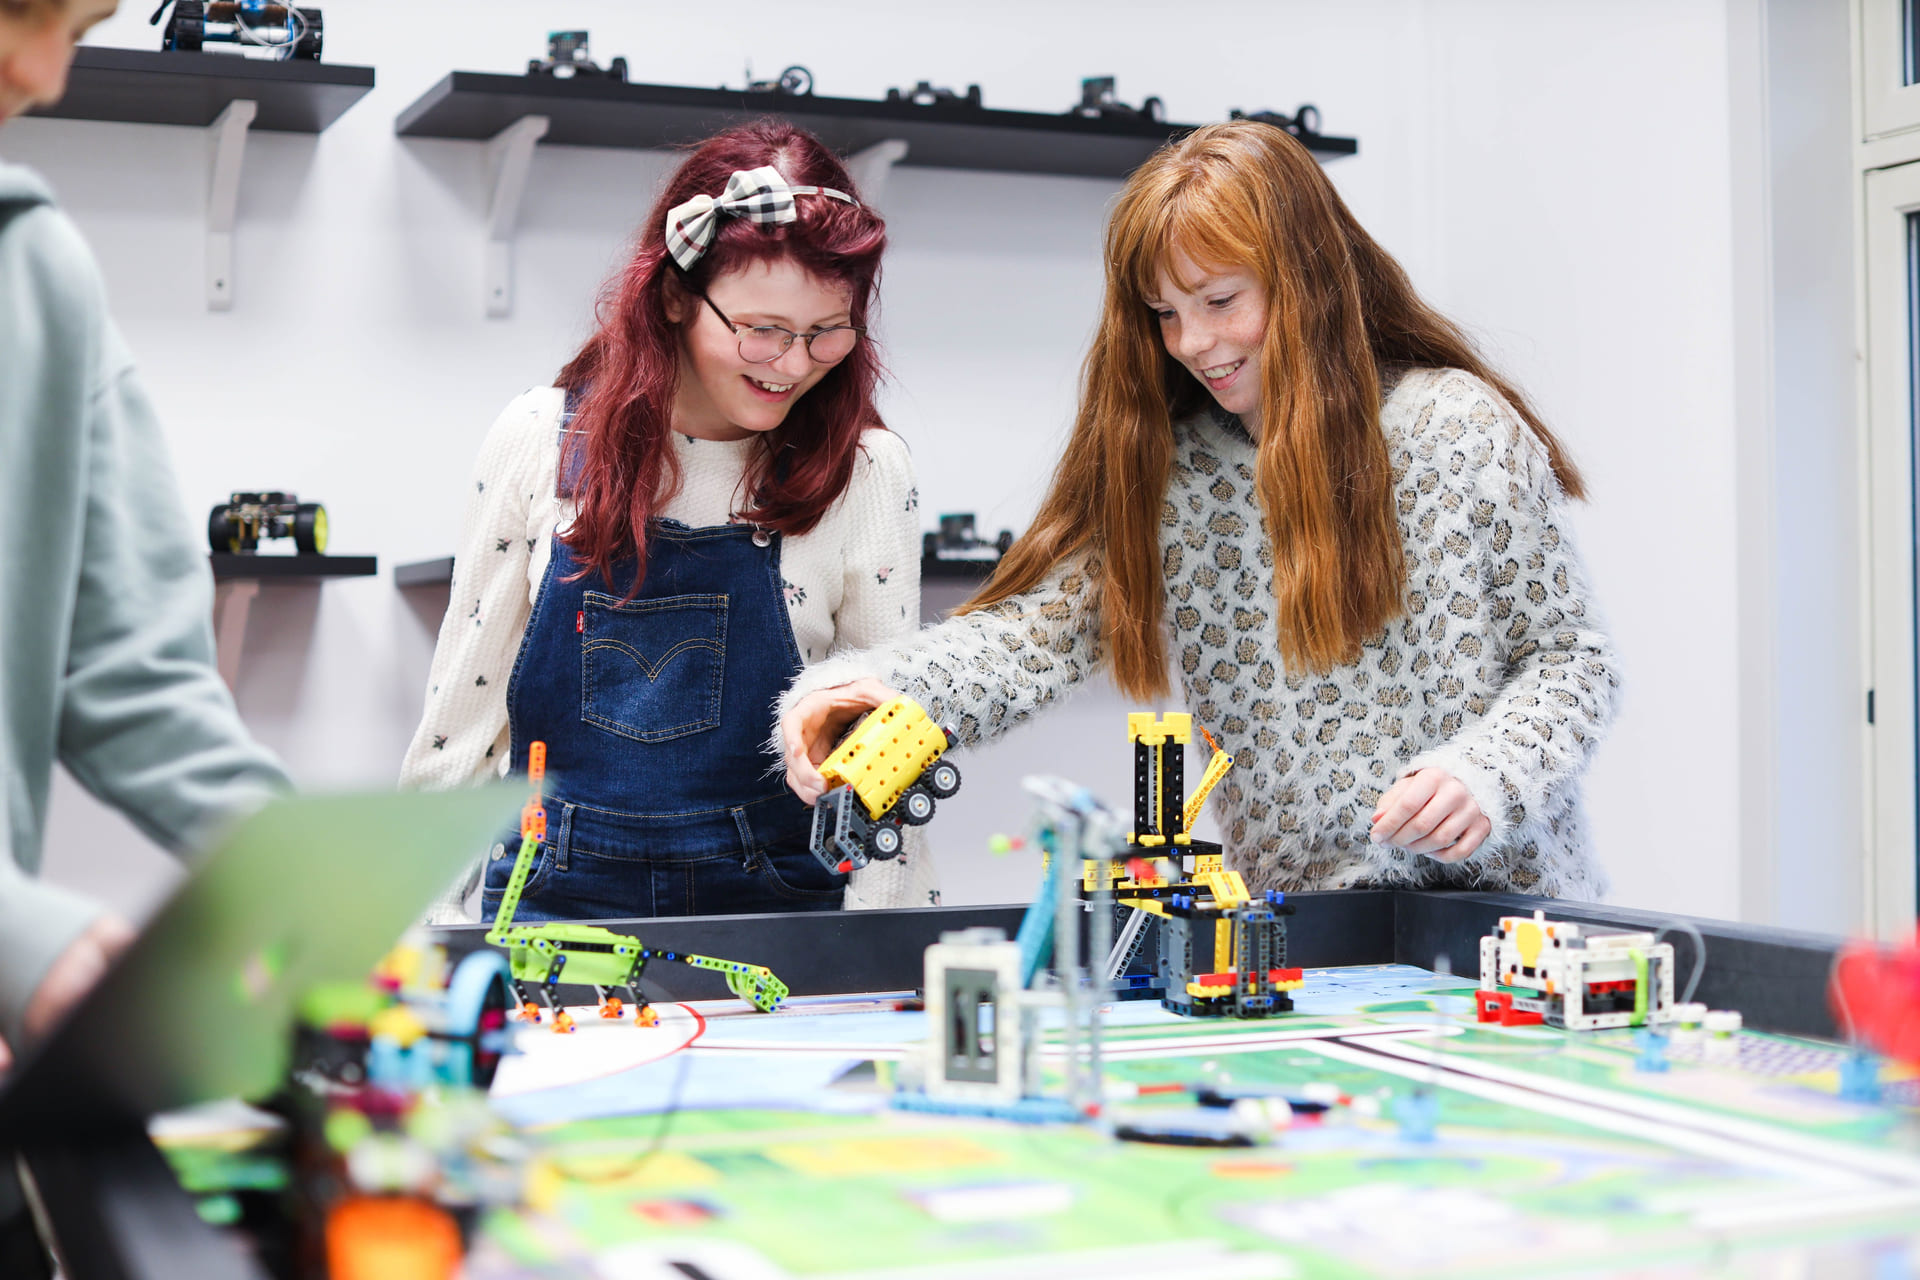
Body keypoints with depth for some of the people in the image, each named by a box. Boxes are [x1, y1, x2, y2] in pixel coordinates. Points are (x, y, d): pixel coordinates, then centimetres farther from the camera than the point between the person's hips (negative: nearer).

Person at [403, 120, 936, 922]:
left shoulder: (866, 471, -2)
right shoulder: (541, 440, 0)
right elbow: (463, 705, 8)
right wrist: (431, 918, 7)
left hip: (770, 894, 0)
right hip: (559, 886, 0)